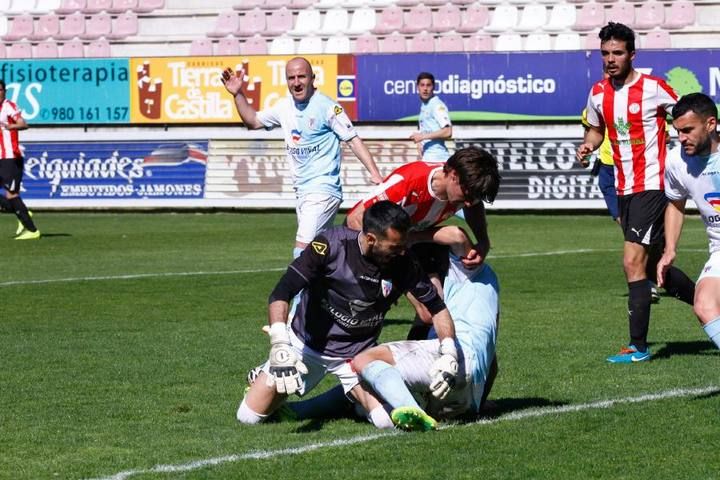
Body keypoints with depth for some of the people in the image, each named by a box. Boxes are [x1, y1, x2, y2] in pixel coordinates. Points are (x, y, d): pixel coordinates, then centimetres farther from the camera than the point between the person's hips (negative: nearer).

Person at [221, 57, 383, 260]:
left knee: (302, 252, -20)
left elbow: (354, 140, -12)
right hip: (302, 192, 8)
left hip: (323, 190, -8)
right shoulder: (284, 107, 9)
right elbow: (253, 121, 24)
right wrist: (238, 94, 12)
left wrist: (375, 174, -22)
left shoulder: (327, 107, -12)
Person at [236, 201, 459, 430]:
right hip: (306, 343, -2)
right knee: (248, 417, -5)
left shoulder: (404, 265, -17)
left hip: (356, 354, 2)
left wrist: (448, 354, -21)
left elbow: (437, 307, -5)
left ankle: (354, 396, 14)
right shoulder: (331, 245, -27)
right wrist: (279, 346, -43)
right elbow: (281, 293, -30)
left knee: (388, 419, -20)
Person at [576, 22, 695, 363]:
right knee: (654, 266, 16)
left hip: (651, 186, -7)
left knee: (634, 263, -14)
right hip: (623, 190, 7)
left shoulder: (653, 88, -11)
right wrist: (587, 146, 2)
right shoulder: (598, 93, 6)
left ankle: (638, 346, -9)